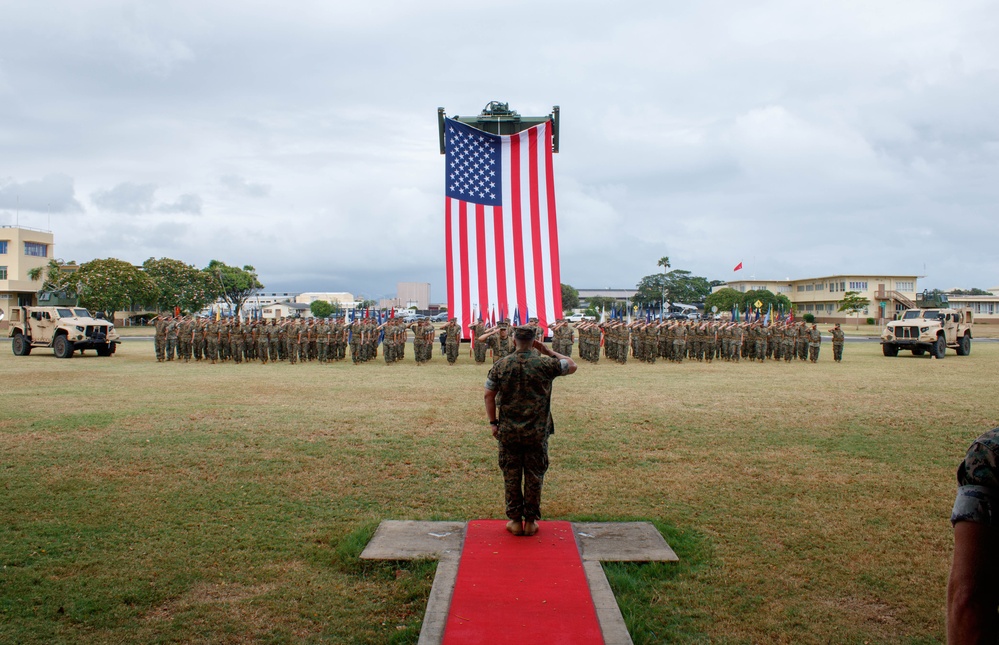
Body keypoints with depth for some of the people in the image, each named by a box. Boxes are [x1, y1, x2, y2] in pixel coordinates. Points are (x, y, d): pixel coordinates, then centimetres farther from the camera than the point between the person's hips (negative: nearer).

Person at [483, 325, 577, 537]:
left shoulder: (501, 365, -3)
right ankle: (531, 521, 17)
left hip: (508, 432, 1)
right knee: (534, 476, 10)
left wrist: (493, 422, 8)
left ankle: (515, 520, 18)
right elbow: (571, 365, 7)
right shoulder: (545, 364, -8)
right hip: (537, 432, -1)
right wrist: (547, 351, 7)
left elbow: (489, 395, 0)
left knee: (511, 476, 11)